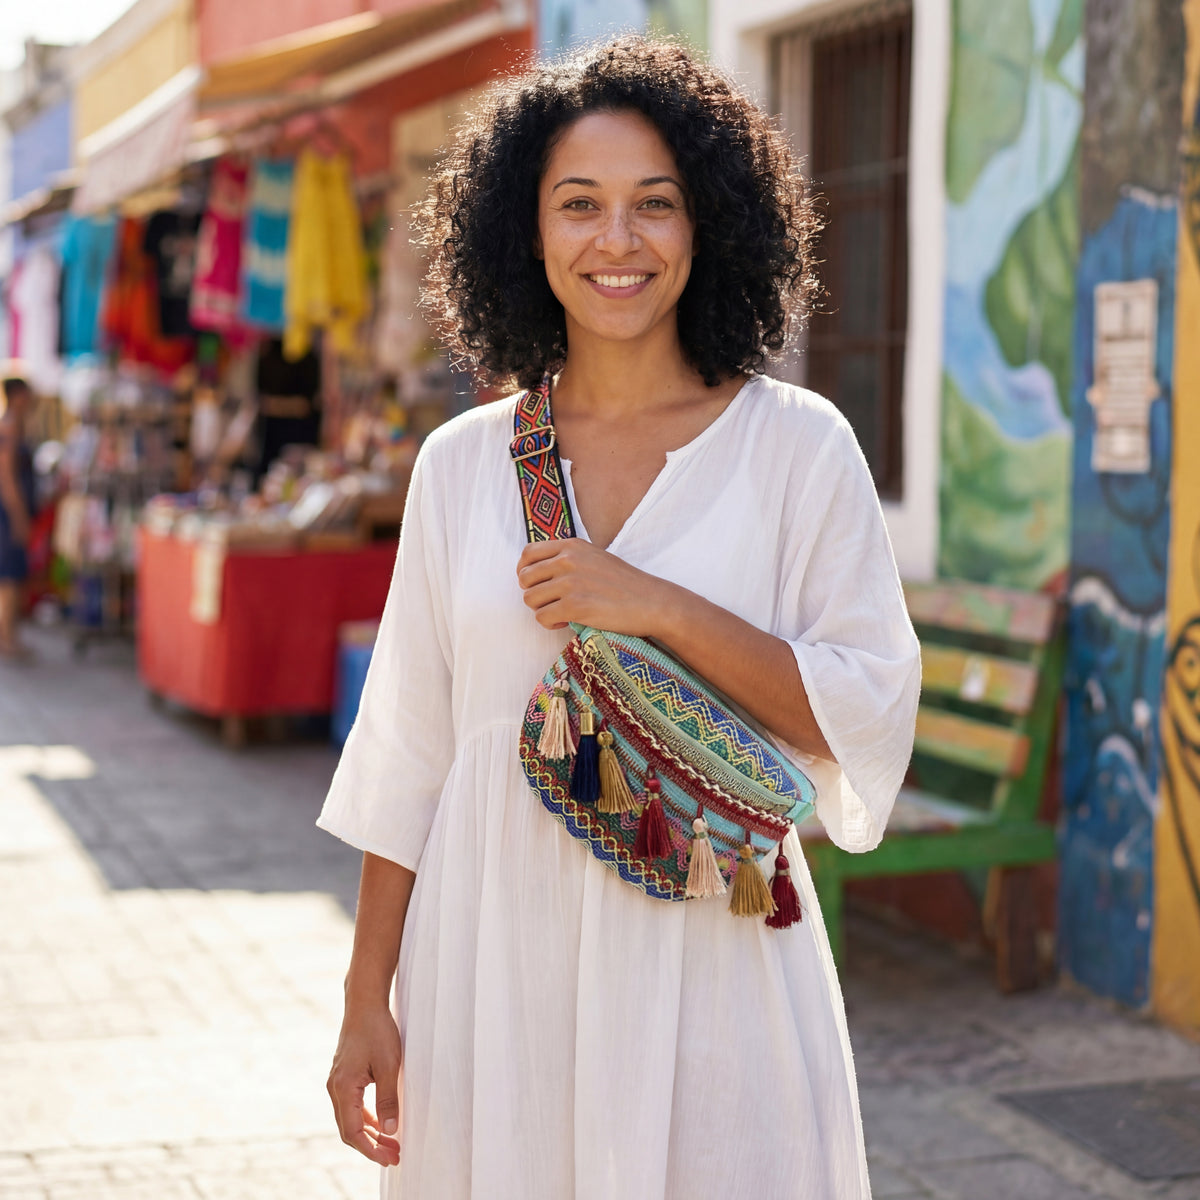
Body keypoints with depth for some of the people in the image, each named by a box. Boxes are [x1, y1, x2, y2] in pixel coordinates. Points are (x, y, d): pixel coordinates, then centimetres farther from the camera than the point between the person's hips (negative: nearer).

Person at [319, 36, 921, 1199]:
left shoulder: (798, 447, -2)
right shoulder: (461, 462, 5)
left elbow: (869, 716, -7)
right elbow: (406, 752, 6)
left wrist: (660, 607, -17)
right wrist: (366, 999, 5)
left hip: (708, 959, -2)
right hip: (495, 959, 2)